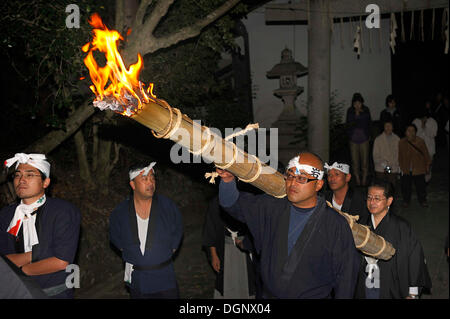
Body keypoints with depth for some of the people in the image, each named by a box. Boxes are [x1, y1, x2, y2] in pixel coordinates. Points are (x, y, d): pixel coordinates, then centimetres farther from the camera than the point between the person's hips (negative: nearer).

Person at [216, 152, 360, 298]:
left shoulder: (336, 225, -12)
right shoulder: (272, 207, -3)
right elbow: (234, 203, -3)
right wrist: (228, 180, -21)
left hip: (314, 295, -3)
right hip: (269, 294, 3)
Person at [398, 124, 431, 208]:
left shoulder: (420, 142, -10)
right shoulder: (401, 142, -5)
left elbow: (425, 154, 0)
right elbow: (399, 156, 5)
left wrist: (427, 164, 4)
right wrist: (400, 166, 9)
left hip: (418, 169, -1)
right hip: (405, 170, 1)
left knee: (421, 186, 9)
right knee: (405, 186, 10)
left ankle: (422, 200, 29)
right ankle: (406, 200, 31)